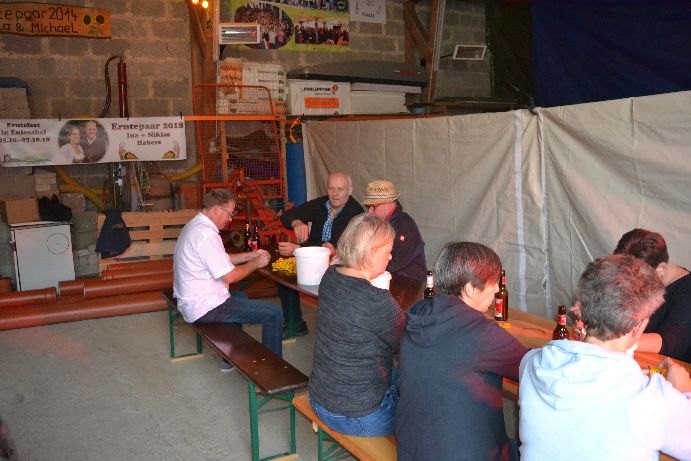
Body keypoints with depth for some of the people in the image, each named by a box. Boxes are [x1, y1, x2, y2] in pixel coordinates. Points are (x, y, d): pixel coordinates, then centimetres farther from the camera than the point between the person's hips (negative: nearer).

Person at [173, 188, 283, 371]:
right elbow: (229, 276, -22)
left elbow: (222, 260, 18)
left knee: (240, 297, 37)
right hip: (204, 308, -11)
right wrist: (256, 264, -7)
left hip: (191, 300, 11)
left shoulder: (195, 225, 9)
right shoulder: (206, 234, -23)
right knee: (274, 314, -9)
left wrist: (251, 255, 11)